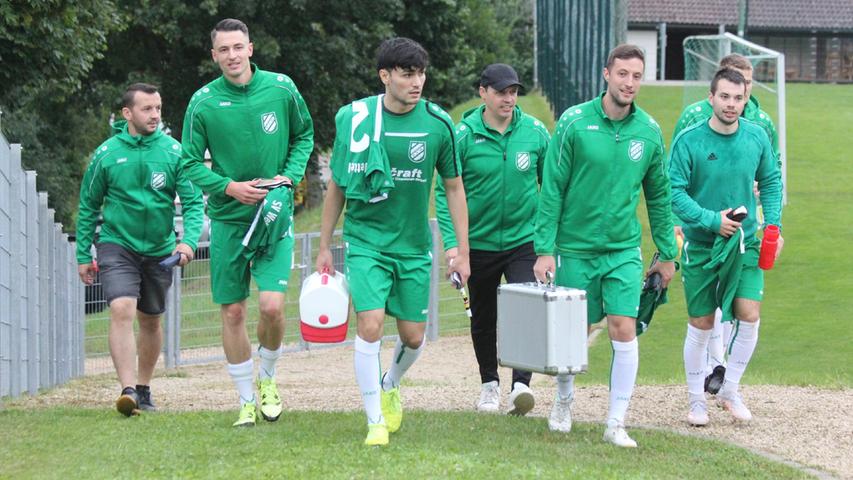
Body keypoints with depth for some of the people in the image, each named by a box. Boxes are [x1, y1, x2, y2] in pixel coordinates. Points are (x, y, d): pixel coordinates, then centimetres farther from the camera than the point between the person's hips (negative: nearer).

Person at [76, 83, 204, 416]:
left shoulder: (173, 152, -5)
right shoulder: (106, 155, -5)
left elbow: (194, 201, -6)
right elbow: (88, 207, 4)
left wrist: (189, 240, -22)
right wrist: (84, 255, 5)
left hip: (160, 249, 2)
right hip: (117, 244, -2)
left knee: (150, 321, 14)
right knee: (122, 310, -21)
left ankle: (144, 387, 30)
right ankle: (128, 389, -27)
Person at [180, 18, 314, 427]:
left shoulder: (281, 88, -3)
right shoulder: (203, 102, -5)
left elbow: (304, 135, 13)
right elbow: (191, 164, 1)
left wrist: (289, 176, -3)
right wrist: (229, 187, -14)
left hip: (276, 213, -1)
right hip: (228, 219, 1)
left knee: (272, 306, -13)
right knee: (232, 312, 3)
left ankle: (267, 378, 15)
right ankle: (246, 400, 17)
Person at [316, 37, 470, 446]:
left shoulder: (438, 124, -4)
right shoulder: (354, 119, -6)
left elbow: (454, 187, 6)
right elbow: (337, 186, 4)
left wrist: (463, 252, 6)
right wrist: (324, 246, 7)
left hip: (414, 246, 2)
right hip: (366, 241, -2)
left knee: (413, 337, 8)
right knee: (370, 326, -16)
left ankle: (391, 384, 41)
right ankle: (375, 422, -5)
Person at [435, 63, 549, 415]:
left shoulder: (535, 132, -2)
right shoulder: (463, 135, -8)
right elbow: (446, 191, -6)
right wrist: (450, 241, -14)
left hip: (524, 239, 0)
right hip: (479, 241, 0)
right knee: (483, 320, 14)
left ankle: (521, 385, -17)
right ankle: (489, 384, 32)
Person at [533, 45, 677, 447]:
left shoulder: (649, 132, 1)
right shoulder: (574, 123, -8)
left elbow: (658, 196, 12)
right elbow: (552, 190, -6)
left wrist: (667, 254, 13)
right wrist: (545, 250, -9)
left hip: (624, 250, 1)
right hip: (574, 246, -1)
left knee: (624, 331, -9)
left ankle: (616, 423, -2)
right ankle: (564, 399, 36)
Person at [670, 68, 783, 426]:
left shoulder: (757, 137, -1)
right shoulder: (689, 141, -11)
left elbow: (771, 182, 12)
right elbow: (675, 192, -12)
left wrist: (773, 224, 0)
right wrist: (711, 220, -21)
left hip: (744, 243, 2)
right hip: (701, 244, -2)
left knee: (749, 315, -9)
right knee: (701, 324, 4)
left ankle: (730, 390, 11)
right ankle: (696, 400, 21)